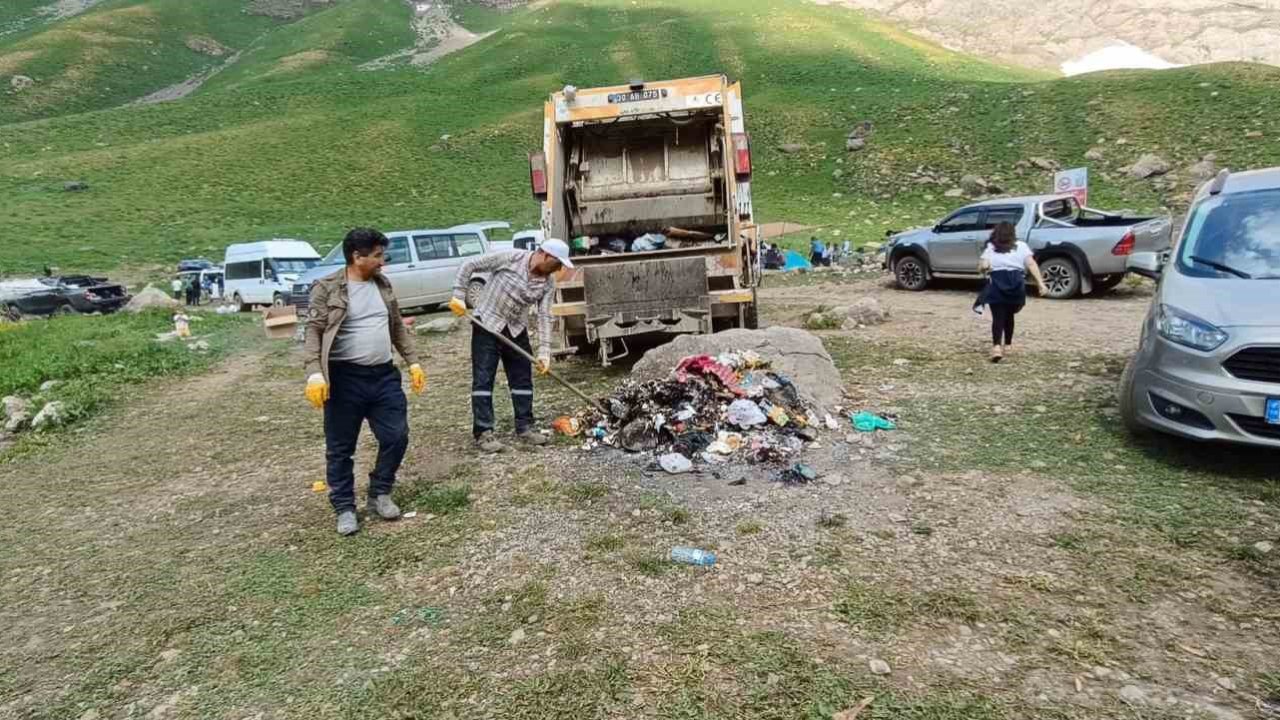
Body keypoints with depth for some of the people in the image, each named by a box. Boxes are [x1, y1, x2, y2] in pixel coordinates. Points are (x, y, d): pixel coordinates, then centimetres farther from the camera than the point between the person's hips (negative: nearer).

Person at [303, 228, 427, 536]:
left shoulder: (382, 284, 10)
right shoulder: (327, 288, -7)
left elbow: (398, 327, 17)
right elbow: (314, 332, -12)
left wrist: (413, 362, 12)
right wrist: (315, 374, -24)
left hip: (384, 376, 5)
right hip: (345, 379, -5)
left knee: (396, 437, 5)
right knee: (340, 447, 5)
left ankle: (379, 495, 25)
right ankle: (345, 508, 19)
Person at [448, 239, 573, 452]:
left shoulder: (548, 283, -6)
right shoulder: (510, 258, -19)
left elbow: (544, 317, -9)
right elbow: (470, 266, -12)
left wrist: (544, 351, -17)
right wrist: (459, 296, -17)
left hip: (516, 331, 5)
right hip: (487, 325, -5)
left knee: (523, 379, 7)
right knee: (483, 380, -4)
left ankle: (525, 428, 18)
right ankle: (483, 433, 0)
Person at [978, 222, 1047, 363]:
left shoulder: (990, 248, 10)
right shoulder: (1021, 246, 13)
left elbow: (983, 266, -5)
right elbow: (1031, 264, 0)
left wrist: (985, 268, 19)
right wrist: (1041, 283, -6)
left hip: (996, 284, -2)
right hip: (1016, 284, 2)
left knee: (998, 317, -4)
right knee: (1009, 315, 19)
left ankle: (996, 346, -24)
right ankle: (1007, 345, 30)